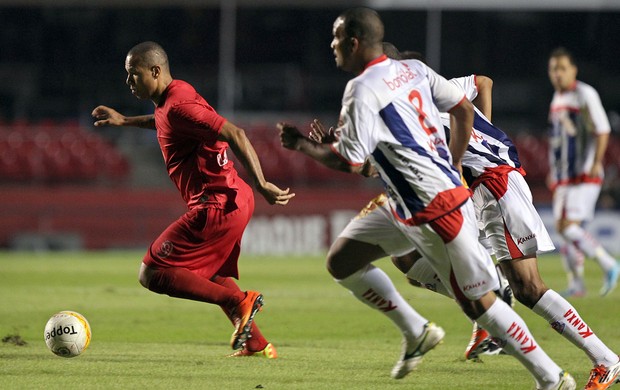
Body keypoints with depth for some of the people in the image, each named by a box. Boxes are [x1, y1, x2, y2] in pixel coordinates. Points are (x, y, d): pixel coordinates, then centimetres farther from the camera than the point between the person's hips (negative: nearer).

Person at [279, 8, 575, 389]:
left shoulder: (363, 90, -16)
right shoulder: (414, 69, 9)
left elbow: (349, 162, -15)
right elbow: (464, 108, 14)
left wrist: (305, 145, 2)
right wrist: (454, 165, 24)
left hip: (435, 210, -9)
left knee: (479, 302, -3)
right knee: (341, 260, 11)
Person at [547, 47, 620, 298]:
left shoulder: (585, 95, -8)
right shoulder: (557, 98, 17)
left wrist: (596, 163, -20)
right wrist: (552, 171, 23)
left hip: (585, 176, -8)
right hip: (563, 178, 8)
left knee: (570, 227, -17)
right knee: (562, 228, 3)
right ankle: (576, 284, 9)